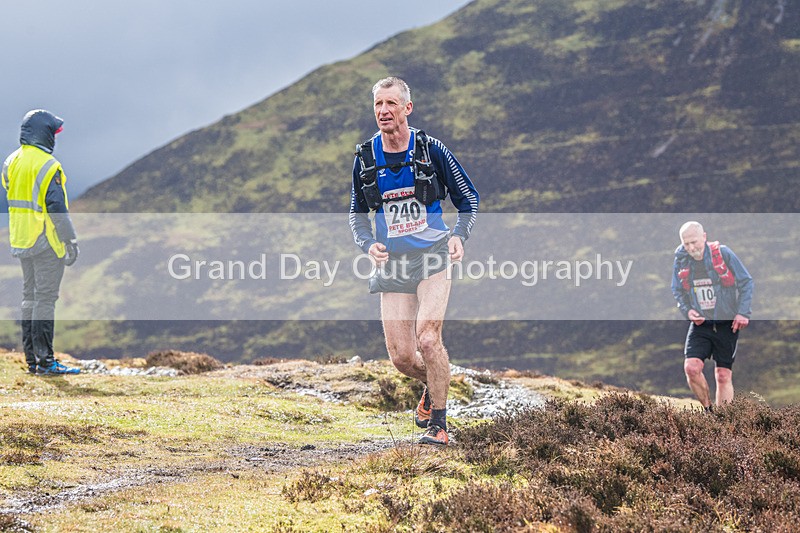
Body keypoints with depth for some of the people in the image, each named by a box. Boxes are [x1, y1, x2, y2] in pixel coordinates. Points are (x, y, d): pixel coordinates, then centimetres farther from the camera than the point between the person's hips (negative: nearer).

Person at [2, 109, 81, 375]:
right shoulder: (47, 166, -17)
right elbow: (57, 207, -18)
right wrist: (70, 241, -13)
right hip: (46, 242, -8)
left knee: (30, 297, 14)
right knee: (45, 299, -5)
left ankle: (31, 359, 16)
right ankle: (44, 360, -5)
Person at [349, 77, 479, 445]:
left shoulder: (430, 150, -6)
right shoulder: (365, 158, 2)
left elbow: (468, 197, 5)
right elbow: (357, 213, 15)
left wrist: (459, 235, -13)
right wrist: (368, 244, -5)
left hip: (432, 257, -3)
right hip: (392, 264, 3)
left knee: (428, 338, -21)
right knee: (401, 357, -1)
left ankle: (438, 425, -8)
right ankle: (433, 384, 34)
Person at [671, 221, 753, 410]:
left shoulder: (723, 254, -9)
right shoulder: (681, 260, 0)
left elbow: (746, 282, -3)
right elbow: (677, 291, 13)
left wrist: (743, 313, -10)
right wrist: (687, 310, -5)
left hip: (726, 324, -2)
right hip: (700, 324, 2)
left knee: (724, 375, 0)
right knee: (691, 368, -16)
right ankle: (708, 410, 4)